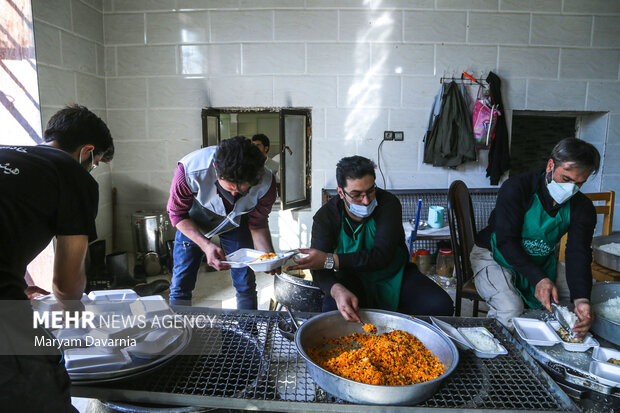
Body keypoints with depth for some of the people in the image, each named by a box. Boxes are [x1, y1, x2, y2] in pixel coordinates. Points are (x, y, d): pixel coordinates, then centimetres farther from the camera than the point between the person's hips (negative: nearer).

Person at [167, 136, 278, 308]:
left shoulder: (266, 182, -32)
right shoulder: (189, 170, -38)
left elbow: (258, 224, -14)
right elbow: (178, 214, -21)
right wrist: (206, 245, -36)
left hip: (236, 221, 1)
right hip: (193, 222, 0)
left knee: (246, 285, 0)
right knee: (181, 284, -3)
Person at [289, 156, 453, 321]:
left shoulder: (388, 203, -16)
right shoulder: (326, 216, -12)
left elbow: (381, 257, -26)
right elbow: (319, 268, -19)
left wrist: (330, 260, -32)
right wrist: (338, 291, -43)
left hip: (395, 275, 1)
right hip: (353, 280, -1)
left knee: (440, 306, -22)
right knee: (332, 306, -34)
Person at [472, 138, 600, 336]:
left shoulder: (582, 208, -7)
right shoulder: (517, 188, -22)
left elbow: (578, 254, -17)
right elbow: (506, 241, -26)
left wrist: (581, 300, -35)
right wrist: (539, 279, -37)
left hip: (541, 262, 6)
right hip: (495, 256, -6)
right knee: (511, 310, -30)